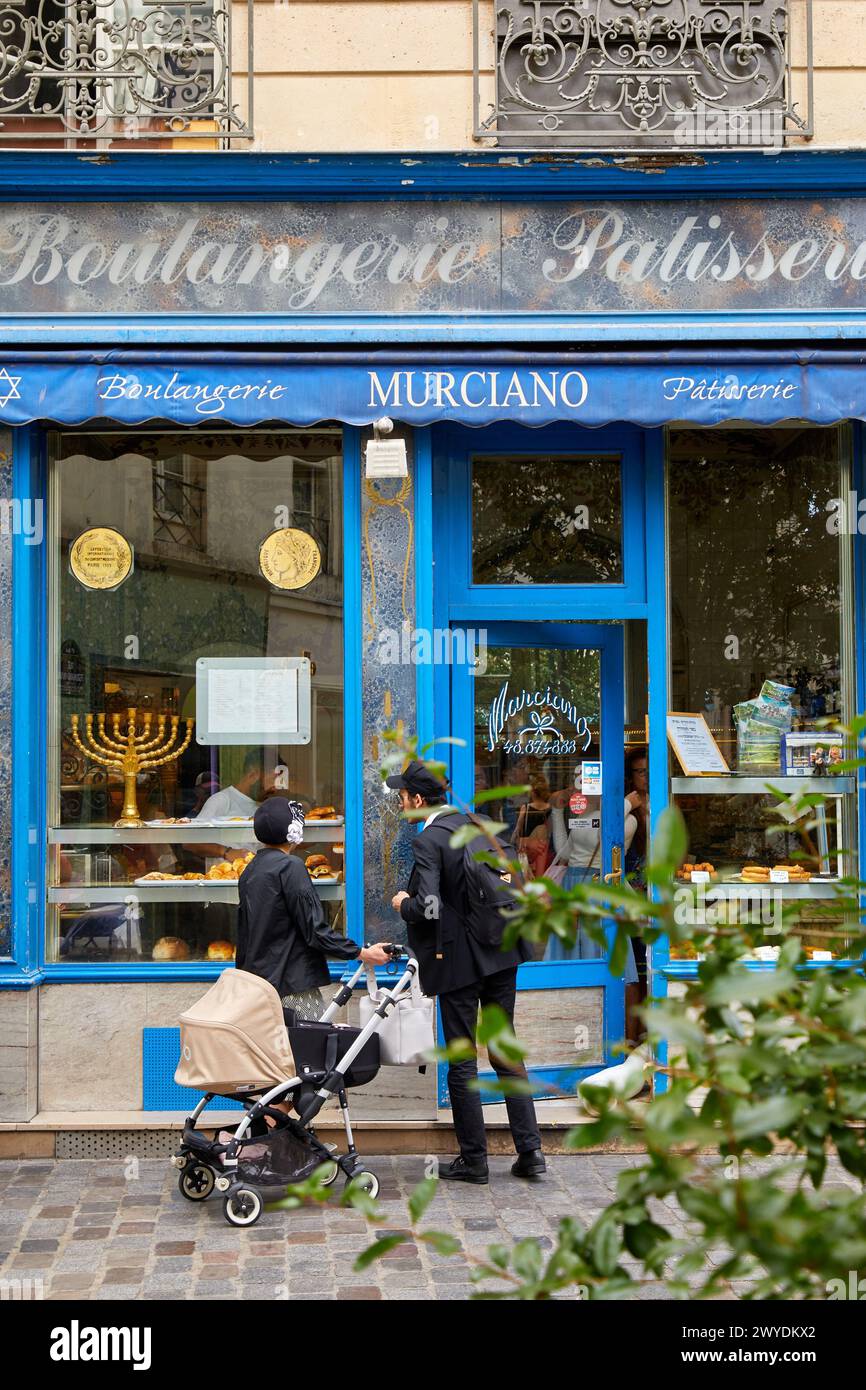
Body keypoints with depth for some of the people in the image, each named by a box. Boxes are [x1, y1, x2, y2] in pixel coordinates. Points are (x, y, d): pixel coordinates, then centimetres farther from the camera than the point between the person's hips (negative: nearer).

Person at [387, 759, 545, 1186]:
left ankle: (473, 1159, 10)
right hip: (500, 956, 7)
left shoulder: (428, 842, -16)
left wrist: (403, 904, -5)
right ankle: (529, 1150, 12)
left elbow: (428, 908, -24)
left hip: (458, 960, -7)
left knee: (462, 1063, 4)